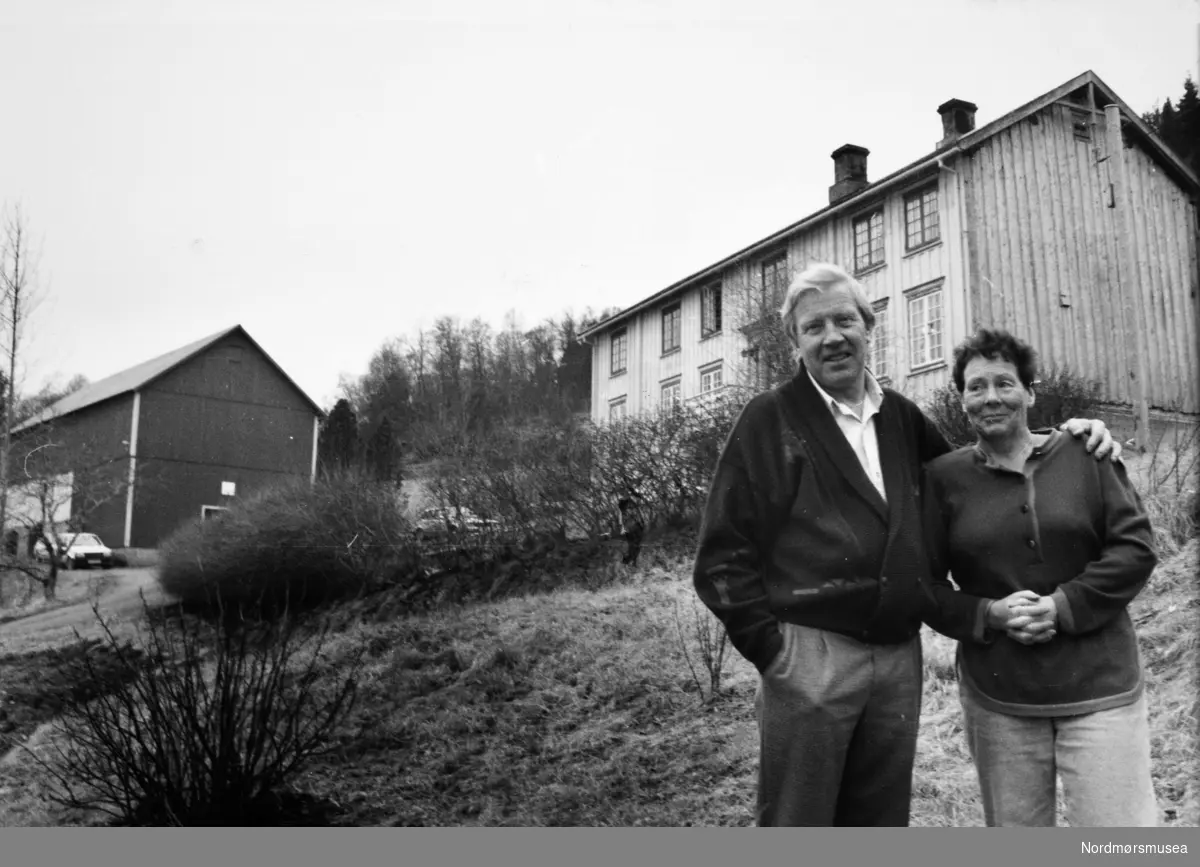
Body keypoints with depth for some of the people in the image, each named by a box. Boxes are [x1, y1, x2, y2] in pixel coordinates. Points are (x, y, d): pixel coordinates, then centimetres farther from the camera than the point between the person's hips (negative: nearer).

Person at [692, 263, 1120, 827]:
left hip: (899, 660, 5)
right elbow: (722, 553, -5)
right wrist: (768, 646, -12)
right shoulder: (770, 420, -3)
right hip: (808, 660, -5)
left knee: (881, 824, 15)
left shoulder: (901, 417, 13)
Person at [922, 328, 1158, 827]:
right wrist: (988, 614, -14)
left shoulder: (1085, 454, 1)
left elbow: (1135, 546, -3)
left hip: (1099, 688, -1)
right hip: (996, 697, 1)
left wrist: (1065, 605, -15)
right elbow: (925, 582, 3)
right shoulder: (945, 477, 1)